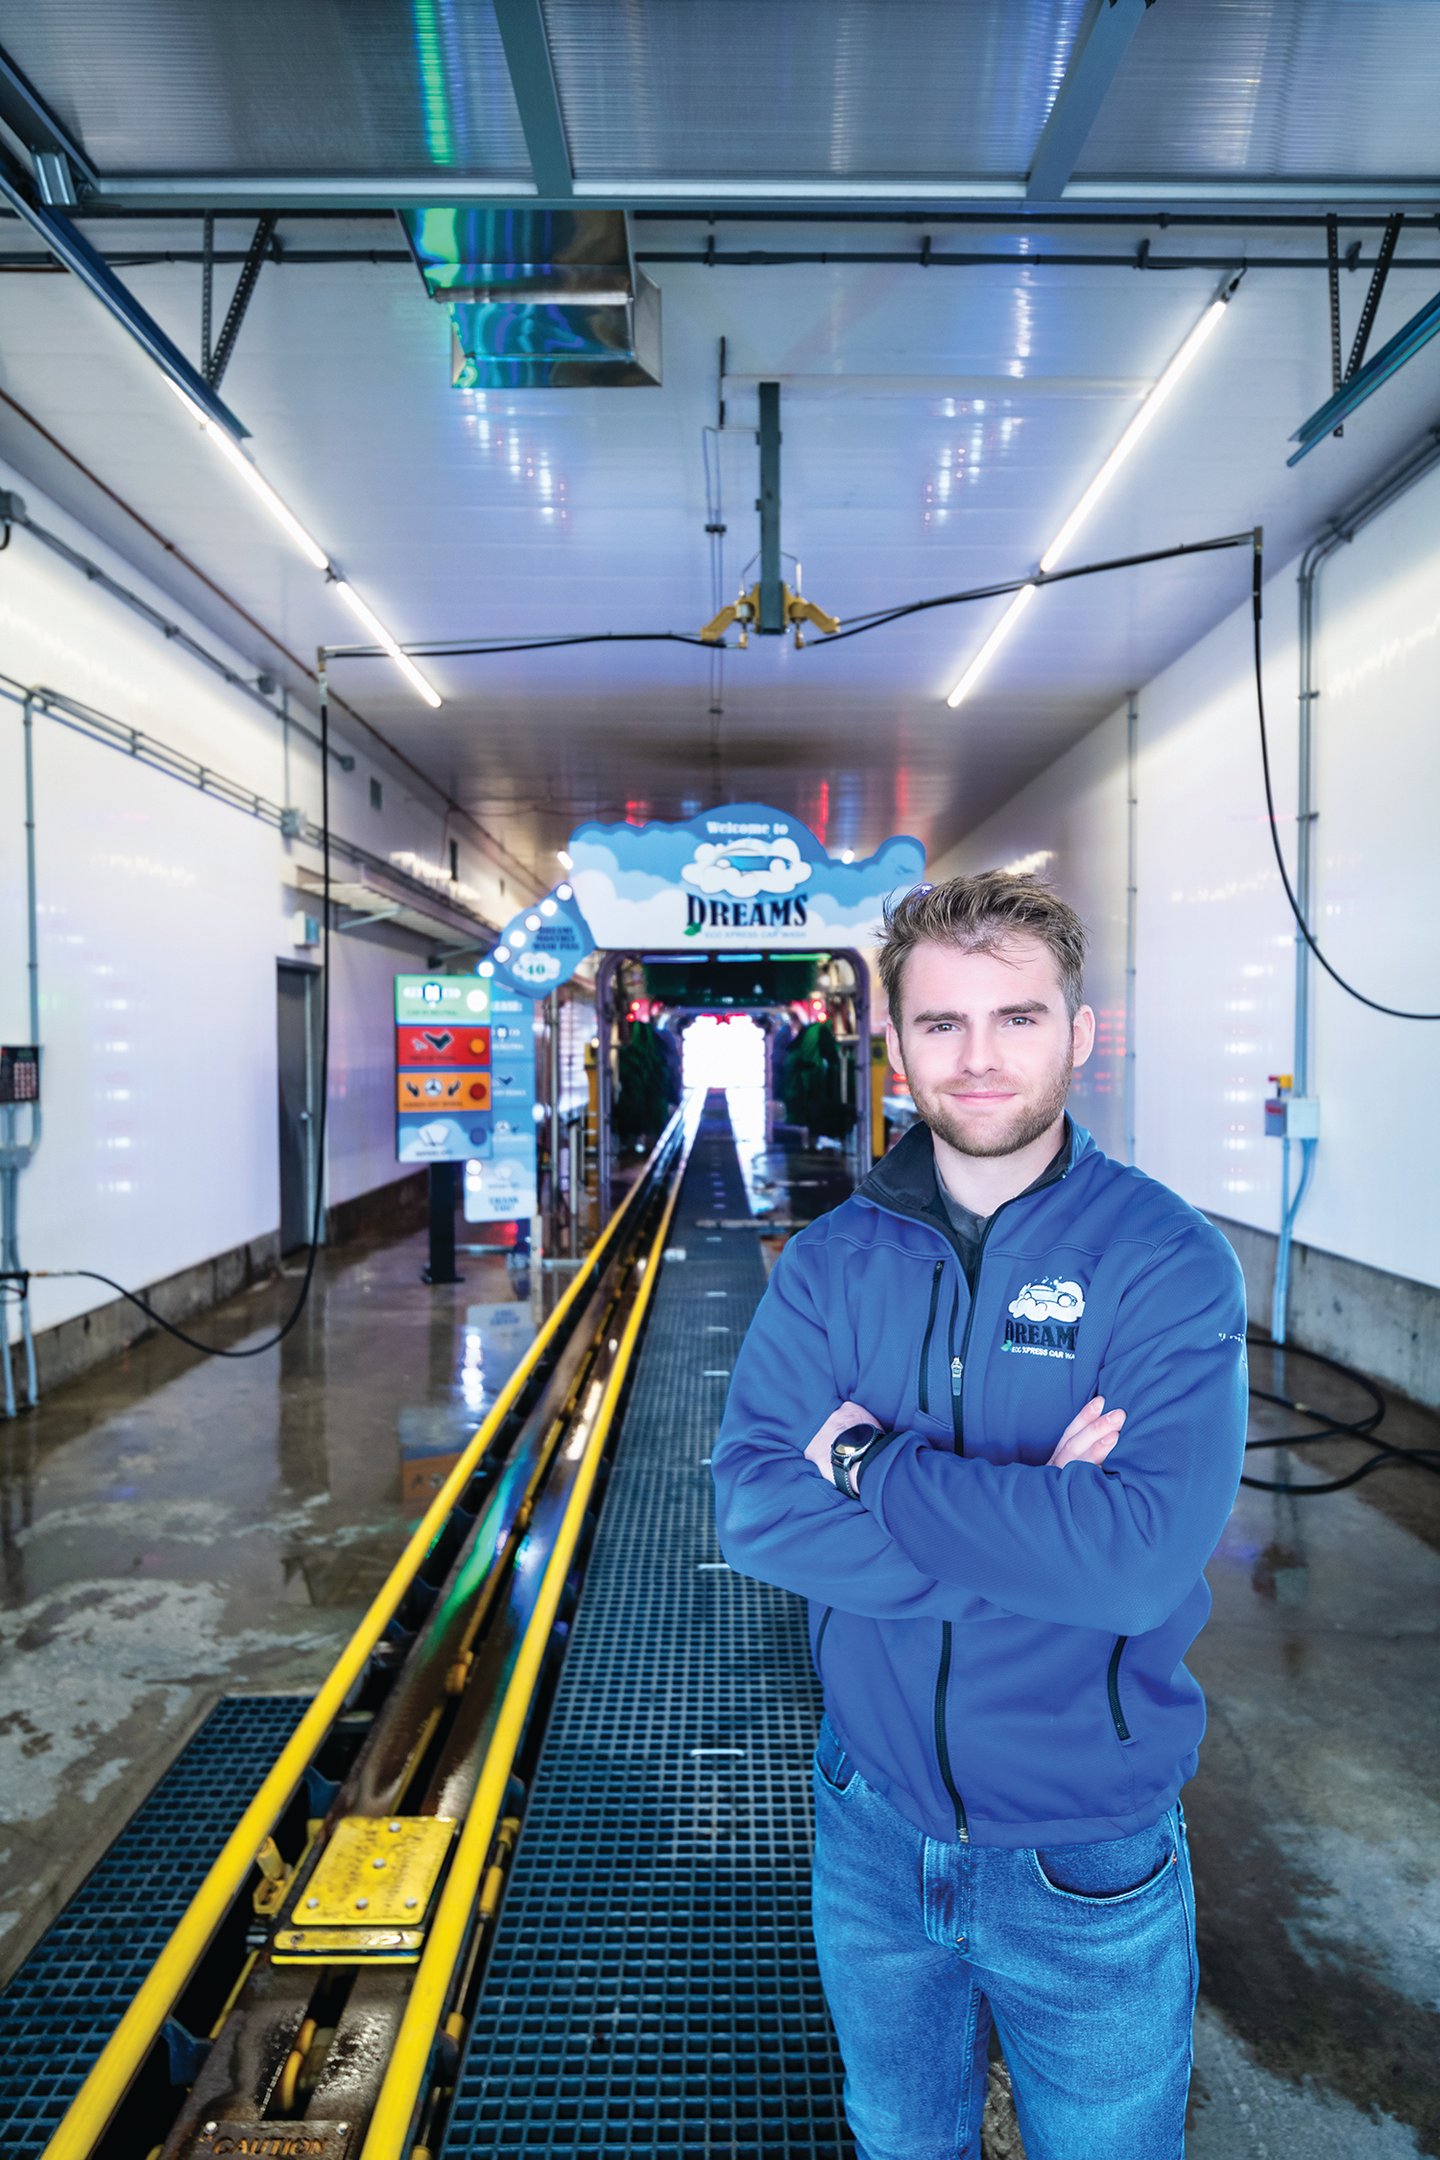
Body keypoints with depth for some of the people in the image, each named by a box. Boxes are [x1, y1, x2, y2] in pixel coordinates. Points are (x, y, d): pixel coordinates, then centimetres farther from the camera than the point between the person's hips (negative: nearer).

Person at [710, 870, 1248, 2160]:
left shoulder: (1167, 1261, -17)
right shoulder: (832, 1259, -8)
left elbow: (1144, 1557, -29)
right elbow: (753, 1508, -17)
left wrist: (873, 1462, -22)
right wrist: (1025, 1522, -26)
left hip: (1087, 1858, -2)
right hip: (875, 1828, 3)